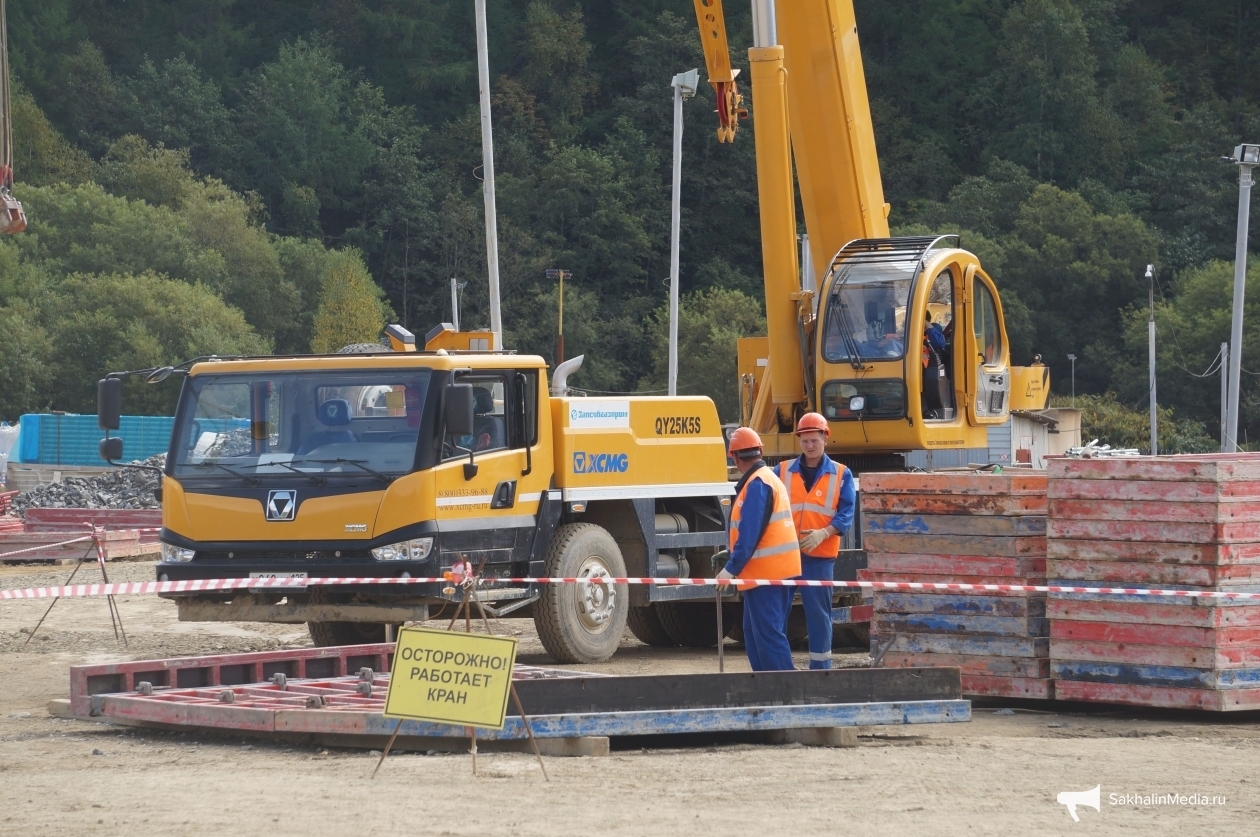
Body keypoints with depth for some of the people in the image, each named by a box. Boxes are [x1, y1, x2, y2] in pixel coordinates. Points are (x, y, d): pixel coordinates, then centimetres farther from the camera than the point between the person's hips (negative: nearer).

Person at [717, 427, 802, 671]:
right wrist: (734, 553, 34)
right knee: (754, 631, 15)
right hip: (777, 569, 10)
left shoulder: (756, 484, -15)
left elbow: (749, 533, -22)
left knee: (768, 633, -10)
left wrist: (731, 569, -22)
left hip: (765, 572, -10)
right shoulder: (770, 478, 17)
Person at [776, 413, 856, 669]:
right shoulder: (783, 471, 9)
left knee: (818, 612, 3)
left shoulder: (841, 475, 4)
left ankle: (820, 667, 12)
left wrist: (824, 533, -20)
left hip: (820, 554, -2)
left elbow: (846, 513, -3)